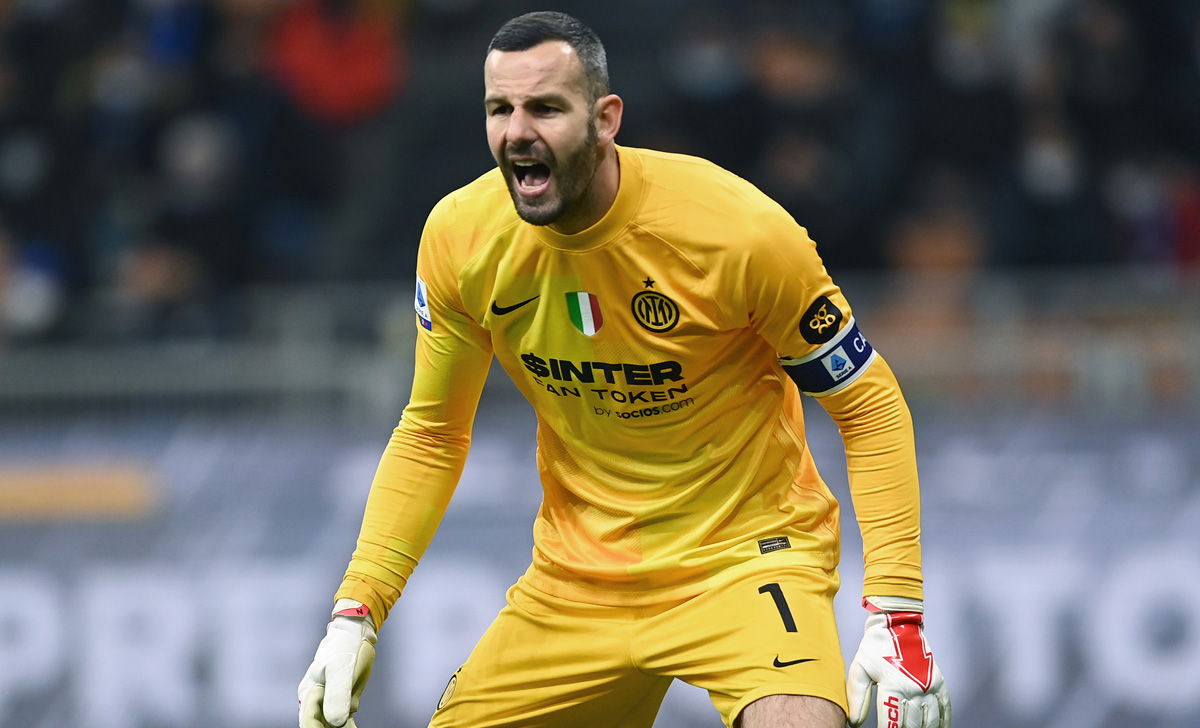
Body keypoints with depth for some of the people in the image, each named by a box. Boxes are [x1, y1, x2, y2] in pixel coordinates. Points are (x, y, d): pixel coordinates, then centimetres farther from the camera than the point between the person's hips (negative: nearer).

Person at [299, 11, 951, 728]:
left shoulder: (740, 230, -21)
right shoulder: (460, 235, -9)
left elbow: (870, 404, -10)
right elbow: (431, 433, 6)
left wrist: (895, 615, -18)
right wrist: (354, 614, -2)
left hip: (746, 553, -5)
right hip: (575, 579, 5)